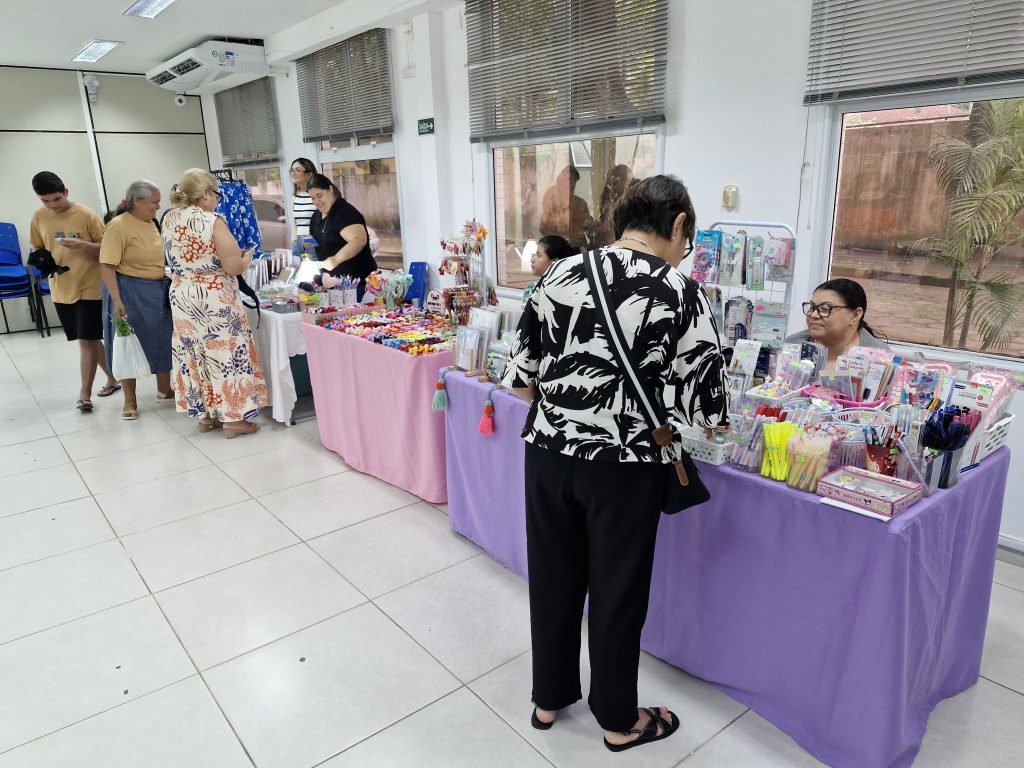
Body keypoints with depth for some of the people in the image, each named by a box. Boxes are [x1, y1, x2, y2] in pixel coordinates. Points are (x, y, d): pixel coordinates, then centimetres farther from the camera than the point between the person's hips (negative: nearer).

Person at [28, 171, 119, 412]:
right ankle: (112, 378, 28)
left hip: (89, 288, -5)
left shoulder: (86, 215, -10)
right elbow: (37, 248, 15)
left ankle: (84, 394, -1)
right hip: (61, 290, 5)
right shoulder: (38, 217, 3)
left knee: (87, 341, -5)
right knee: (90, 339, 13)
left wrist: (82, 245, -24)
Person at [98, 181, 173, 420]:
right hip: (130, 292, -7)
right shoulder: (118, 226, -16)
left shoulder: (153, 222, 6)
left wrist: (170, 287, 18)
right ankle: (130, 401, 15)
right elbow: (106, 266, -20)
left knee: (163, 342, 13)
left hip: (159, 291, 7)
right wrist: (117, 301, -26)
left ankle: (164, 390, 30)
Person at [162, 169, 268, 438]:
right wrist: (247, 257, 2)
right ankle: (232, 417, 8)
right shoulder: (213, 222, -17)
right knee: (224, 352, 3)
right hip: (215, 299, -7)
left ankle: (206, 413, 25)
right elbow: (234, 267, -19)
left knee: (195, 354, 14)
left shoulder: (169, 220, 5)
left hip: (182, 297, 7)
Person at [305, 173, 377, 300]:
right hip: (333, 281, 8)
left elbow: (359, 240, -30)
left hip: (356, 280, -8)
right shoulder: (317, 216, 13)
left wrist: (336, 259, -41)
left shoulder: (345, 213, -15)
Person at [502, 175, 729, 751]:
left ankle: (549, 698, 41)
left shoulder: (560, 273, 0)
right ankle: (619, 721, 36)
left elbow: (521, 377, 4)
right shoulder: (680, 294, -11)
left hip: (548, 453, 4)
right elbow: (706, 412, -9)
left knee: (553, 579, 20)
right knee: (617, 591, 15)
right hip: (623, 466, -3)